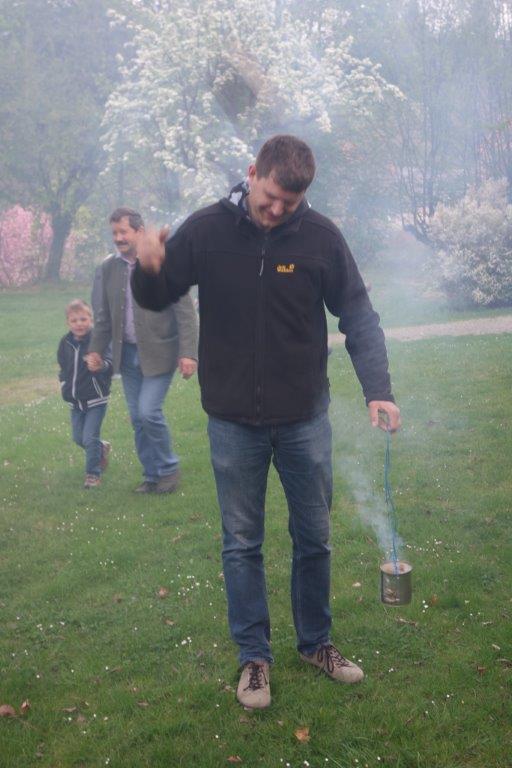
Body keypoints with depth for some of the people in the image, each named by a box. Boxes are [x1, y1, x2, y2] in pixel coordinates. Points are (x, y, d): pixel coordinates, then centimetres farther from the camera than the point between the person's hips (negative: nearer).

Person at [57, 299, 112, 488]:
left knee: (90, 439, -7)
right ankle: (102, 448, 44)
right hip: (75, 401, 6)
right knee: (78, 438, 15)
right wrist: (64, 384, 10)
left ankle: (93, 473, 11)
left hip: (96, 400, -6)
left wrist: (101, 365, -49)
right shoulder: (65, 343, 2)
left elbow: (110, 364, -28)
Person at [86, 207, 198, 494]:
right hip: (127, 354, 5)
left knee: (149, 412, -12)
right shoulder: (109, 267, 5)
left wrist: (188, 353, -18)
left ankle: (169, 469, 10)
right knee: (138, 418, 9)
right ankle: (152, 475, 23)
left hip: (158, 353, -5)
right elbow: (105, 314, 15)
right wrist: (96, 349, 10)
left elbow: (186, 312, -12)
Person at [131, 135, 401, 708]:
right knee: (242, 544, 10)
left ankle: (315, 642, 35)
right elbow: (155, 299, 2)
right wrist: (148, 268, -21)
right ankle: (254, 656, 27)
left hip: (305, 419, 1)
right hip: (233, 422, 0)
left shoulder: (321, 236, -8)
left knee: (314, 538, 13)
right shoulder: (206, 230, -8)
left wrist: (377, 390, -14)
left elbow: (358, 317, -3)